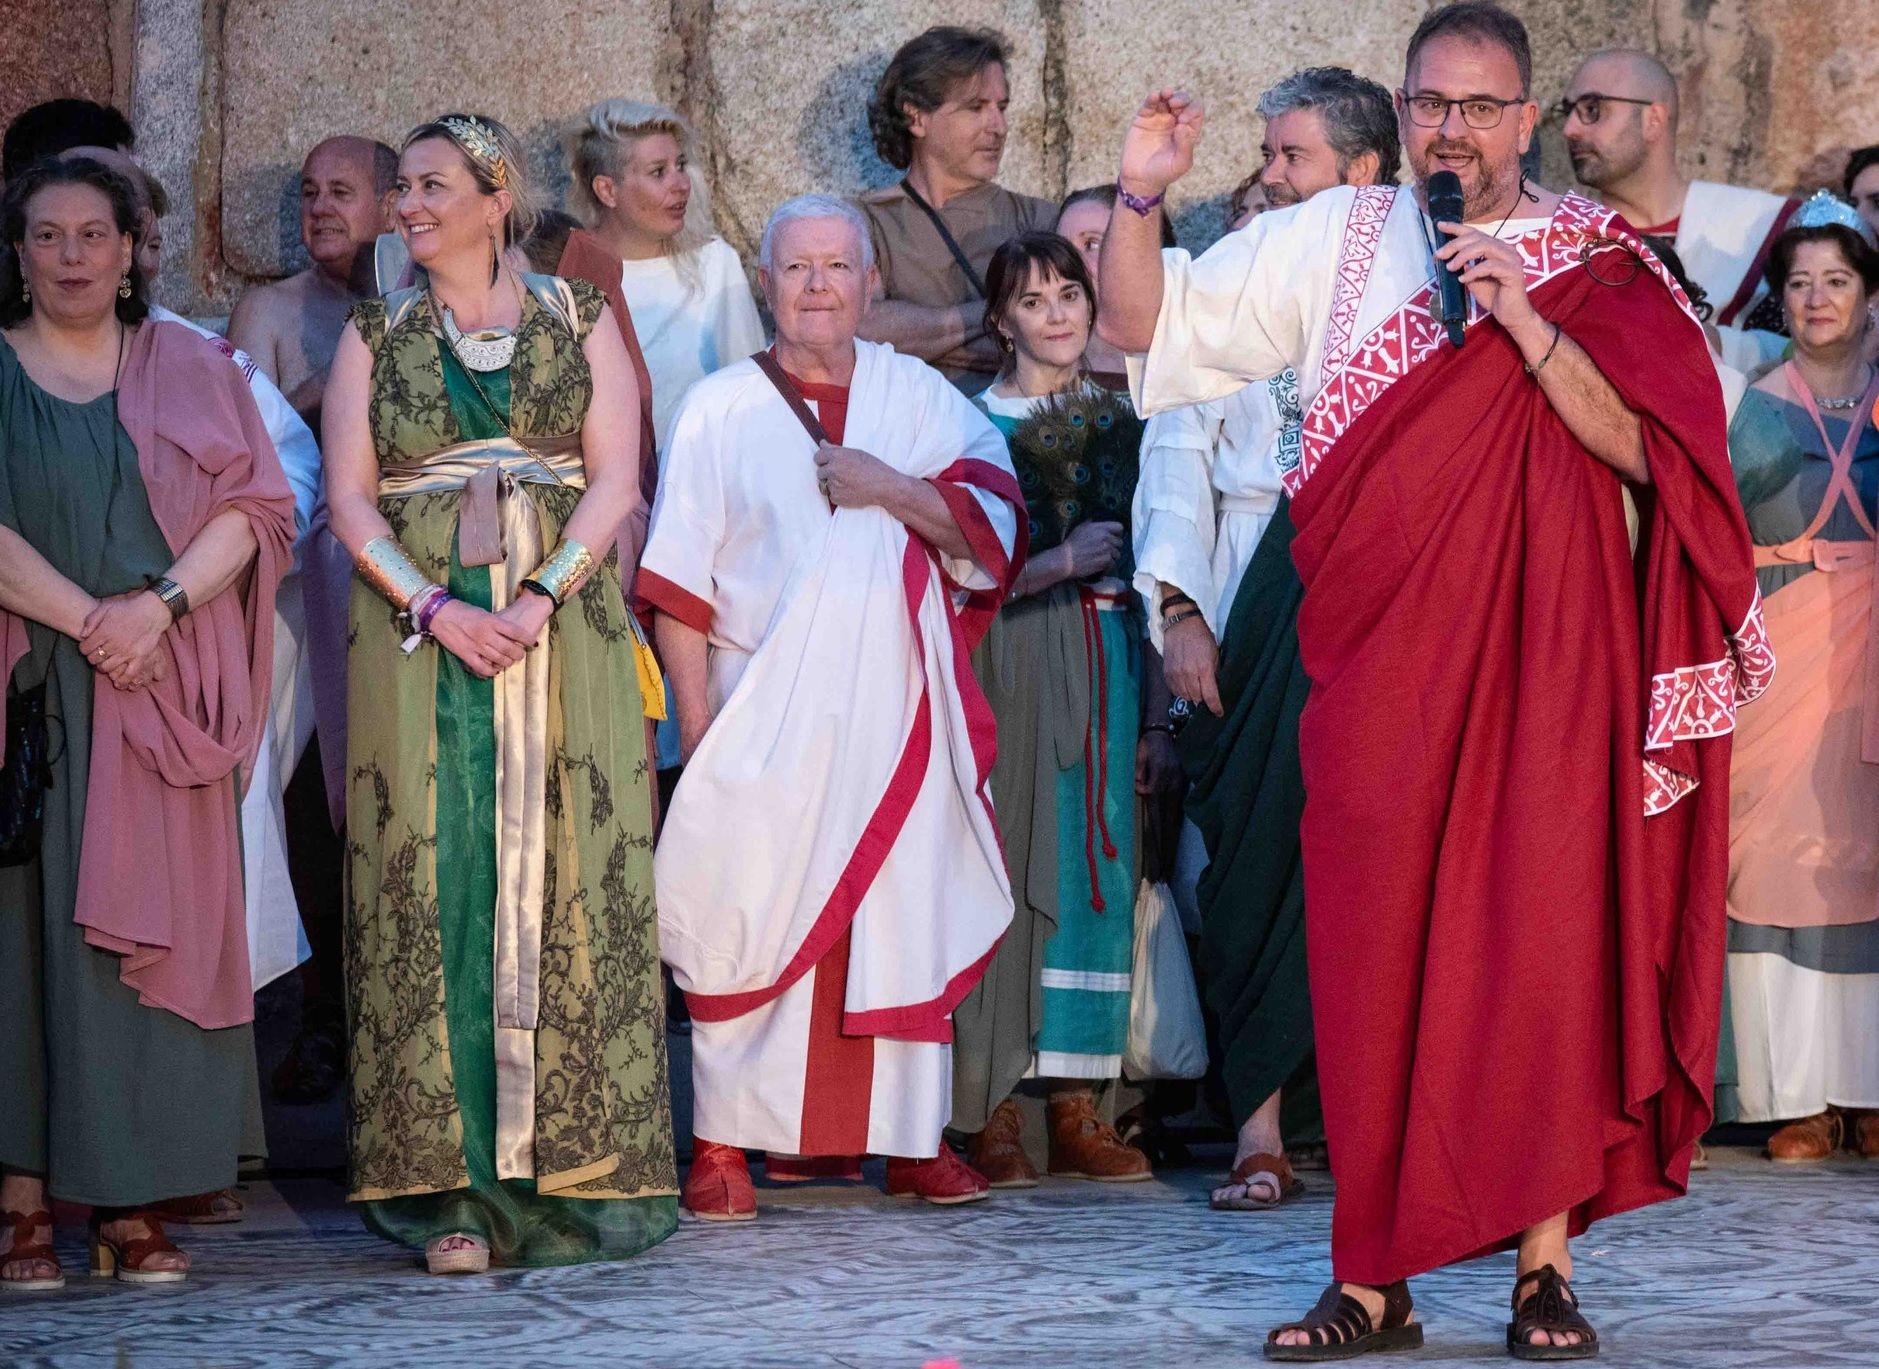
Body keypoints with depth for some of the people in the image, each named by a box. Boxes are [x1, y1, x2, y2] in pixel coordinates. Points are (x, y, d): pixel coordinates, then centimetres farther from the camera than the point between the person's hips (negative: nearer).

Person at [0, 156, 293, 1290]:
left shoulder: (189, 368, 12)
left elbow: (255, 504, 4)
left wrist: (161, 605, -11)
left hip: (163, 696, 1)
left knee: (149, 926, -3)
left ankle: (135, 1202, -2)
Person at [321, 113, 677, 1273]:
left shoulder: (580, 321, 8)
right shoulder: (373, 337, 12)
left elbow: (614, 479, 0)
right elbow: (349, 498, 3)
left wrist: (541, 596, -14)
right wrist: (437, 608, -12)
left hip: (565, 630, -1)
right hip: (418, 640, 1)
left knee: (567, 879, -4)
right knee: (437, 886, -5)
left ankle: (573, 1170, 0)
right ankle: (459, 1188, -5)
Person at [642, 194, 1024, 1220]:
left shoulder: (917, 397, 11)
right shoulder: (720, 408, 7)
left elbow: (992, 524, 2)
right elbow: (677, 580, 3)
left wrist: (889, 488, -13)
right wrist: (694, 716, -6)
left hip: (894, 706, 2)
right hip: (764, 704, -2)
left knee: (904, 914, 1)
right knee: (748, 918, -6)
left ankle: (909, 1136, 9)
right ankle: (723, 1144, -2)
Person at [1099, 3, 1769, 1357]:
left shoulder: (1593, 263, 5)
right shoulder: (1335, 241, 10)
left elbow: (1644, 449, -5)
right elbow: (1145, 325, 11)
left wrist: (1527, 328, -14)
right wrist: (1141, 198, -5)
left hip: (1545, 648, -1)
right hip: (1378, 646, 2)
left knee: (1544, 938, -5)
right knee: (1372, 952, 0)